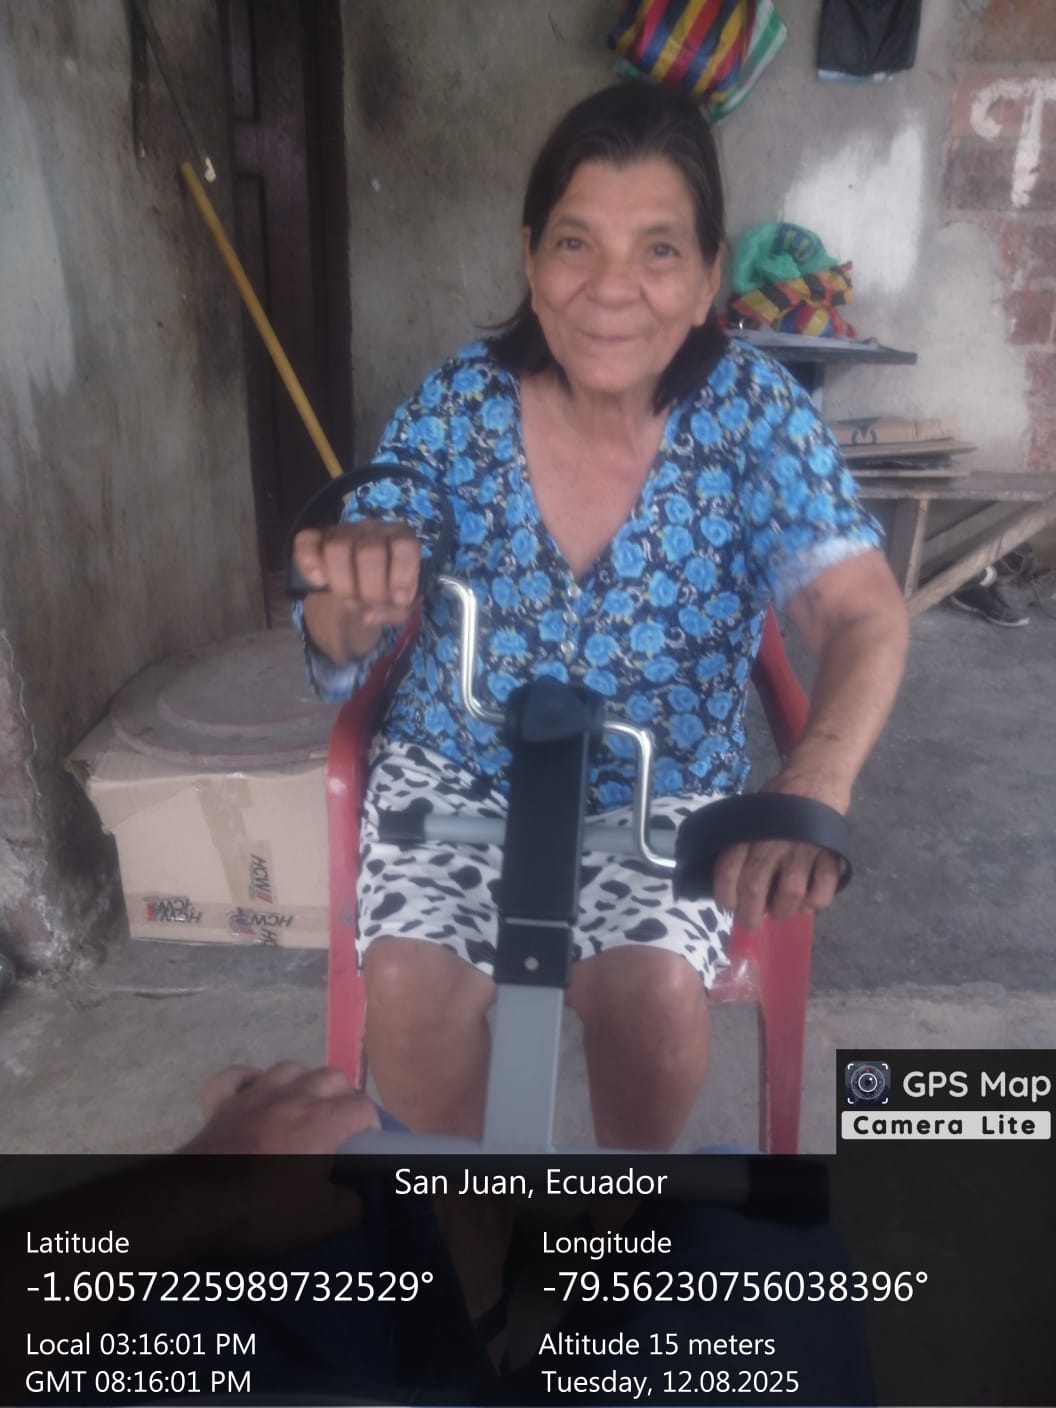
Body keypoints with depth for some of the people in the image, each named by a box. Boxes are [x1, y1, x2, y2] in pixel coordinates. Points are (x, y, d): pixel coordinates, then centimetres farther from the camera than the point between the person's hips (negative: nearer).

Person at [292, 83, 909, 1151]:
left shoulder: (753, 411, -12)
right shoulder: (455, 407, -10)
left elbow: (863, 613, -23)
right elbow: (339, 653, -12)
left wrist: (813, 784, -44)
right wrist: (353, 601, -38)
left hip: (666, 793, 0)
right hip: (459, 774, 1)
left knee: (654, 990, -25)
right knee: (408, 987, -22)